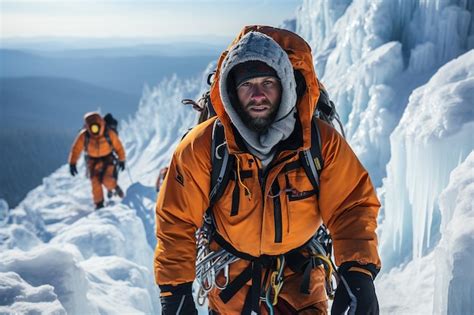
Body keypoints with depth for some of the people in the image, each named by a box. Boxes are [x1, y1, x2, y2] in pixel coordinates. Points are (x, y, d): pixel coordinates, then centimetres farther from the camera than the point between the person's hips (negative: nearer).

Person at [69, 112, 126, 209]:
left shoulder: (109, 134, -23)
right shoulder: (84, 136, -22)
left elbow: (118, 146, -9)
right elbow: (76, 149, -13)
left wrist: (122, 160, -1)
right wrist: (72, 163, -18)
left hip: (107, 158, -1)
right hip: (92, 160, 1)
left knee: (107, 181, -19)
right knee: (95, 182, -11)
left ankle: (113, 187, 17)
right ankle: (99, 204, 5)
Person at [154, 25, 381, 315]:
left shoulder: (323, 142, -20)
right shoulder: (203, 146, -22)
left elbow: (352, 206, -17)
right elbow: (177, 222, -13)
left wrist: (359, 271, -32)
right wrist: (175, 289, -17)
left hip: (299, 275, 0)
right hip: (230, 277, 0)